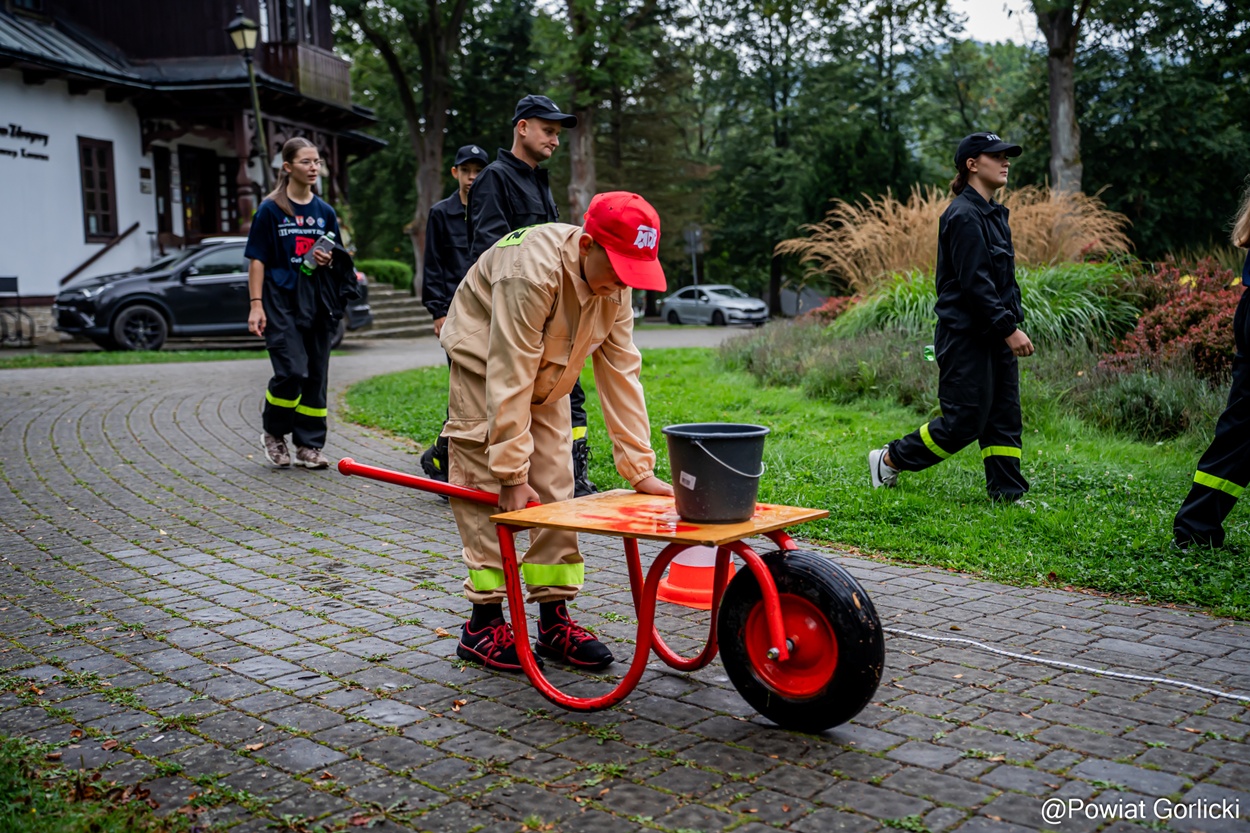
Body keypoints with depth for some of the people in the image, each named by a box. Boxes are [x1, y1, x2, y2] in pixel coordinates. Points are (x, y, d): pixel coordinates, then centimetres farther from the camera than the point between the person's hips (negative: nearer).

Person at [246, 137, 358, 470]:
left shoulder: (325, 212, 12)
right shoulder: (270, 209, -1)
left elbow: (339, 259, 20)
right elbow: (257, 259, -3)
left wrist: (328, 260, -4)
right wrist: (256, 304, -10)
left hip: (317, 301, 5)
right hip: (281, 299, -5)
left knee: (316, 375, 5)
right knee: (292, 371, -14)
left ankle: (309, 445, 14)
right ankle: (273, 433, 10)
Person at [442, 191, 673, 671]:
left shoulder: (615, 284, -14)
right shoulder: (532, 272, -35)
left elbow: (620, 373, -12)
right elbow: (509, 380, -34)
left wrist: (641, 469, -16)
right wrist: (511, 474, -32)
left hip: (546, 379, 6)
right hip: (484, 366, -6)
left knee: (555, 491, 2)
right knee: (489, 493, -9)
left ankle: (554, 620, 9)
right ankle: (484, 623, 1)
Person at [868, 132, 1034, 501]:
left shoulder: (994, 214, 16)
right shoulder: (964, 215, -15)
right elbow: (974, 282, -20)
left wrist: (1014, 322, 12)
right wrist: (1009, 329, -21)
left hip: (995, 334, 9)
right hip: (965, 335, -9)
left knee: (1004, 417, 8)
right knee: (964, 421, -5)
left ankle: (1008, 492, 14)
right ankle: (889, 459, 10)